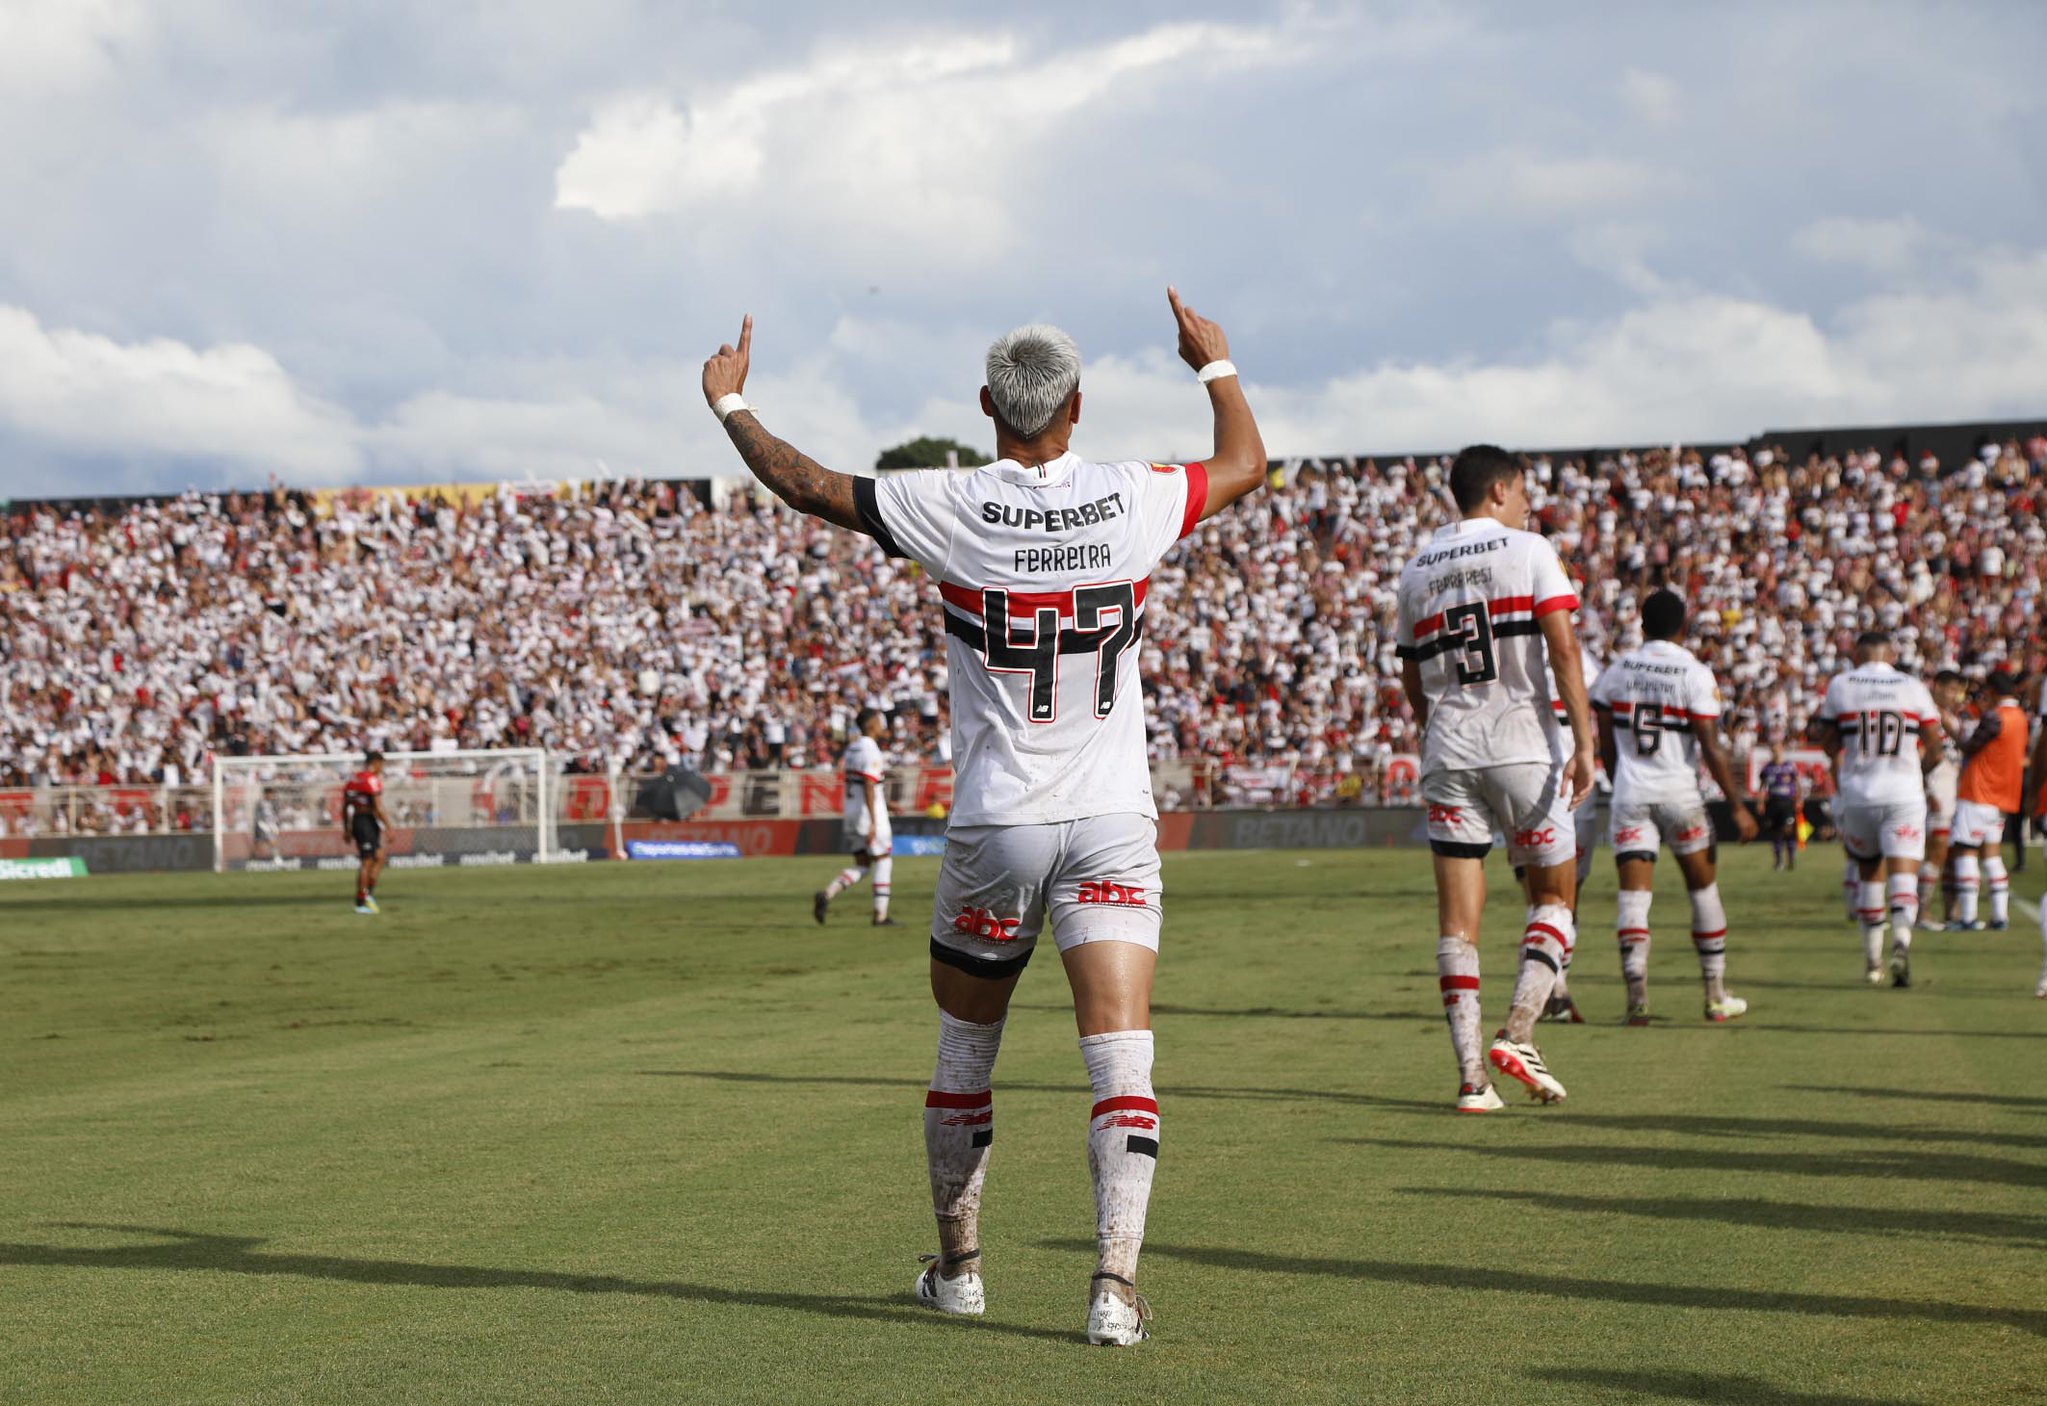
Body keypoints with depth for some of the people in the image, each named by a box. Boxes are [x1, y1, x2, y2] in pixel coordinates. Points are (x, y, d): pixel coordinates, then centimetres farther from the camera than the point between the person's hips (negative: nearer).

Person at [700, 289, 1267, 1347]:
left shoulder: (950, 511, -9)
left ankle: (957, 1266, 29)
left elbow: (807, 486, 5)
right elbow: (1245, 464, 16)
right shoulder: (1131, 503, -5)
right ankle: (1116, 1278, -18)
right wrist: (1216, 365, 33)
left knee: (965, 1051, 18)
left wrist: (730, 402, 20)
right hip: (1113, 824, 0)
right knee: (1120, 1058, -5)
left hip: (995, 825, 0)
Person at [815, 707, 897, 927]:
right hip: (870, 811, -8)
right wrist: (873, 823, -24)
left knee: (861, 865, 12)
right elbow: (869, 788, -21)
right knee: (883, 861, 3)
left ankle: (826, 894, -7)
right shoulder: (871, 750, -14)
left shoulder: (852, 748, 13)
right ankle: (880, 915, 4)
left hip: (851, 810, 8)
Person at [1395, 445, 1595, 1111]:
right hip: (1521, 743, -4)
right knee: (1553, 894, 11)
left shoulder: (1416, 570, 12)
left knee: (1458, 916, 3)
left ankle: (1471, 1075, -1)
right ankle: (1517, 1033, -6)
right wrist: (1584, 741, -13)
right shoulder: (1529, 552, -1)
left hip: (1447, 751, 4)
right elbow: (1562, 649, -11)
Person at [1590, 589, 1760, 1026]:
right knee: (1703, 888, 13)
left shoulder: (1617, 670, 4)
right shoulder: (1694, 674, -7)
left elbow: (1607, 747, 10)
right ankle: (1716, 995, 18)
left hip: (1630, 793, 2)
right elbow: (1712, 749, -10)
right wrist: (1738, 806, -4)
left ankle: (1637, 997, -13)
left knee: (1634, 895, -1)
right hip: (1680, 793, -2)